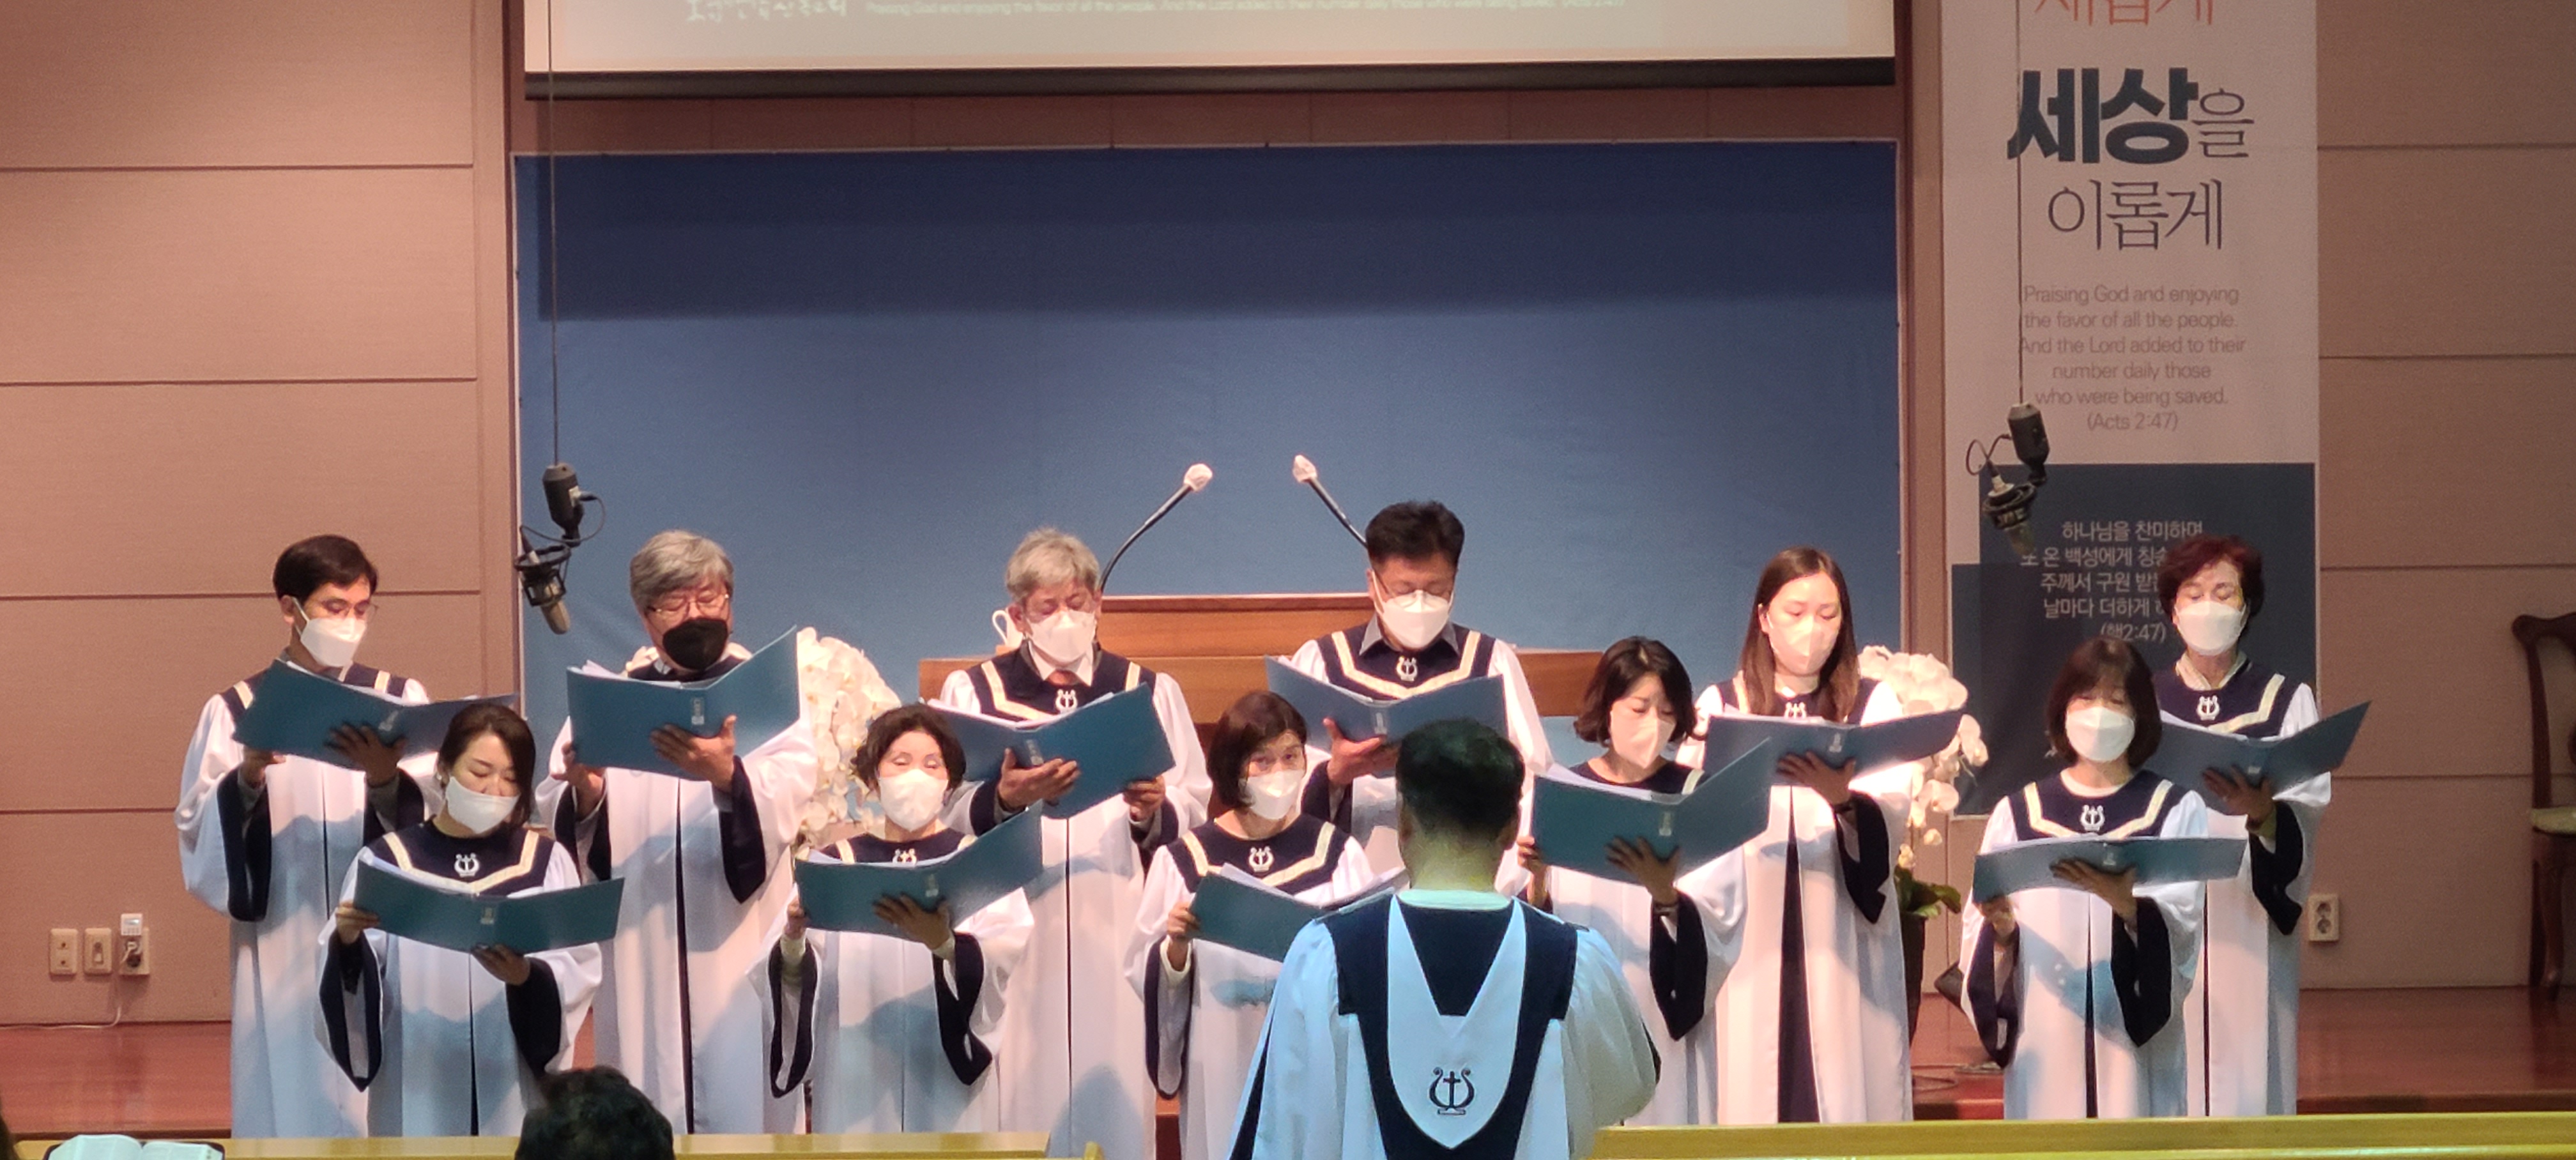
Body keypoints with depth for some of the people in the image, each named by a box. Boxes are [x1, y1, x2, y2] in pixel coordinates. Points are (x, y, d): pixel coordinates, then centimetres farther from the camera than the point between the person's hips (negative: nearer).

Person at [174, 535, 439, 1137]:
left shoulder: (401, 701, 7)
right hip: (281, 956, 0)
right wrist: (246, 781, -20)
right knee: (289, 1107, 0)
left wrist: (388, 783, -24)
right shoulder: (237, 711, 6)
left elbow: (440, 818, -5)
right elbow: (198, 831, -2)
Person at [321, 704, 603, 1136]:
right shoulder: (386, 861, 3)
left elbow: (578, 971, -4)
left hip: (515, 1099, 1)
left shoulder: (546, 862, 6)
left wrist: (527, 976, -24)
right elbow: (347, 976, -2)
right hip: (418, 1098, -1)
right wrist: (348, 943, -24)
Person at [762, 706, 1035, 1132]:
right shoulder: (833, 866, 10)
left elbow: (998, 966, -10)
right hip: (857, 1086, 1)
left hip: (948, 1082, -1)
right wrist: (793, 941, -23)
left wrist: (943, 944, -30)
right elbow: (797, 981, -1)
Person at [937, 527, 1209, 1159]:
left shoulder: (1150, 691, 14)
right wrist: (1003, 800, -23)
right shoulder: (972, 693, 9)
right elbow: (946, 814, -3)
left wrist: (1155, 814, -15)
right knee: (1021, 1095, -5)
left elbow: (1194, 810, 6)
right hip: (1012, 920, -1)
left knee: (1111, 1083, -3)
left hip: (1118, 922, 1)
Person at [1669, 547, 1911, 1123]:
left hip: (1843, 940, 0)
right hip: (1751, 939, 0)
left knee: (1848, 1089, -3)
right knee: (1751, 1091, -3)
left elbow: (1889, 821, -6)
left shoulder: (1874, 704, 8)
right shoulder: (1722, 706, 10)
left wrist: (1844, 800, -27)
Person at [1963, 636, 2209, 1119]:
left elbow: (2182, 926, -8)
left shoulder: (2178, 811, 6)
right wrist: (2001, 929, -17)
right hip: (2045, 1040, 1)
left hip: (2136, 1046, -1)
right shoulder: (2018, 813, 10)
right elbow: (1979, 935, 5)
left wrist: (2129, 906, -27)